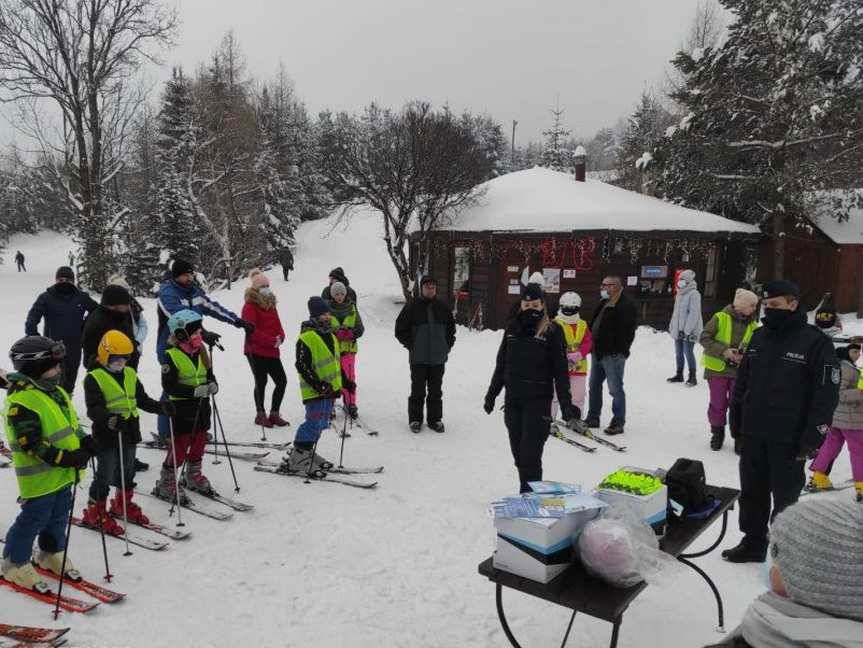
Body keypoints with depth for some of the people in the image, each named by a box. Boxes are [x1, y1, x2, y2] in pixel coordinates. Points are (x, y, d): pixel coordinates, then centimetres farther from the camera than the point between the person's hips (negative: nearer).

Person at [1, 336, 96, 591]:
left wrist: (85, 441, 0)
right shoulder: (21, 402, -22)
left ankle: (51, 554, 40)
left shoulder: (55, 392, 8)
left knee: (58, 516, 20)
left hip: (63, 473, 9)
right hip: (40, 477, -9)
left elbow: (69, 424, 17)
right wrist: (65, 458, -27)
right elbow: (32, 444, -25)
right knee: (33, 520, 5)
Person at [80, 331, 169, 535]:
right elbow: (94, 409, -22)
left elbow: (141, 399, 15)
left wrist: (161, 407, 1)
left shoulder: (130, 374, 9)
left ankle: (123, 504, 39)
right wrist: (112, 420, -39)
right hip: (107, 435, -7)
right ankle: (95, 512, 19)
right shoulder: (94, 378, -13)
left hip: (130, 433, 7)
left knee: (128, 472, 19)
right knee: (105, 475, 2)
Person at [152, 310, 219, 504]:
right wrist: (194, 391, -26)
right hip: (182, 408, -6)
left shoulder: (201, 352, 7)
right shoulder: (171, 355, -13)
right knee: (179, 447, -2)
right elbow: (169, 386, -17)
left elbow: (209, 375, 15)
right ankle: (166, 484, 13)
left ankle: (194, 477, 34)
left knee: (199, 443, 15)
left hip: (202, 406, 7)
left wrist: (213, 385, -8)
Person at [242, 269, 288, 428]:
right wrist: (272, 341, -19)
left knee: (282, 381, 4)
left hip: (272, 351, 7)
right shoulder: (250, 306, -8)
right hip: (255, 351, -7)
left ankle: (274, 414, 17)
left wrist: (280, 337, -7)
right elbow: (252, 331, -16)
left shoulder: (271, 304, 15)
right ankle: (261, 415, 17)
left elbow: (277, 325, 15)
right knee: (261, 382, 1)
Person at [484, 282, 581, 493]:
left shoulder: (552, 331, -4)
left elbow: (561, 371, -5)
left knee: (530, 453, -9)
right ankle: (527, 492, 23)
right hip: (513, 400, 5)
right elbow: (501, 365, 17)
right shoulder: (512, 328, 9)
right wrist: (491, 394, 18)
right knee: (518, 452, 10)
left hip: (538, 401, -5)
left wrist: (566, 404, -11)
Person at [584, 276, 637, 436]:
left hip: (613, 355, -10)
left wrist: (619, 350, -20)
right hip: (598, 352, 10)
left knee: (615, 389, -3)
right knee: (594, 385, 16)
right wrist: (594, 344, 16)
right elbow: (594, 325, 24)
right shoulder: (604, 303, 16)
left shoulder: (626, 305, -13)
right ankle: (593, 418, 28)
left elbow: (627, 332, -19)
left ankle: (618, 423, 5)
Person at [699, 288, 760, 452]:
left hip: (740, 372, 3)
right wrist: (723, 351, -19)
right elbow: (704, 338, -10)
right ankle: (717, 433, 26)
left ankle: (738, 436, 20)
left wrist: (746, 355, -12)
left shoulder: (753, 325, 5)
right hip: (717, 369, -2)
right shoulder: (720, 318, -8)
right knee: (718, 404, 7)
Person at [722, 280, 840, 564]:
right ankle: (753, 543, 29)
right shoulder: (759, 336, 8)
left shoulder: (815, 342, -10)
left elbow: (827, 394, -12)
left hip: (788, 439, -6)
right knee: (752, 492, 15)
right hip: (752, 434, 6)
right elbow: (743, 380, 17)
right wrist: (737, 417, 12)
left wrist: (812, 438, -15)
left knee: (785, 498, 7)